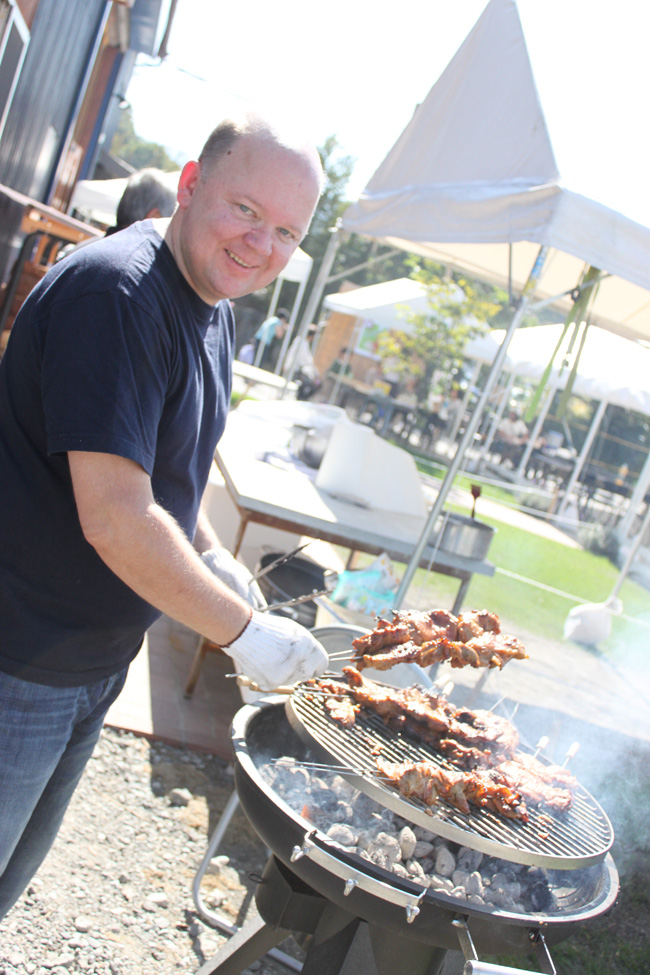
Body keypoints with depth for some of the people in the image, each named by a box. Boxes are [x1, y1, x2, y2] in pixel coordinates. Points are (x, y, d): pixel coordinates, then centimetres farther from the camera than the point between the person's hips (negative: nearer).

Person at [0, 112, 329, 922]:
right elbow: (114, 520, -29)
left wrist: (212, 558, 6)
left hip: (94, 664, 9)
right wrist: (241, 629, -20)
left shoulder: (214, 312, 7)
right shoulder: (116, 293, -24)